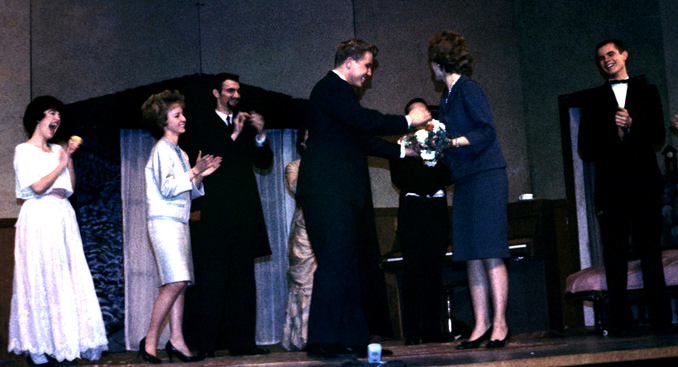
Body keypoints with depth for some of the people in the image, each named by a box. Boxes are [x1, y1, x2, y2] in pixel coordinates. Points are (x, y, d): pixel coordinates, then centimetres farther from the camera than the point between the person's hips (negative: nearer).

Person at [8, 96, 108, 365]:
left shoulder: (57, 150, 20)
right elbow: (37, 186, -9)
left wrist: (70, 157, 7)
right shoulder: (24, 150, 3)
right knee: (41, 279, -8)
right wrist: (61, 164, -4)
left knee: (66, 278, 0)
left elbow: (70, 187, 15)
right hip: (39, 216, -6)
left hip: (63, 217, 6)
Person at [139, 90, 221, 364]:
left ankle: (177, 341, 2)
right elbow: (167, 188, -16)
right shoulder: (162, 149, -6)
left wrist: (200, 176, 7)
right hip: (164, 221, -9)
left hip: (179, 222, 9)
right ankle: (150, 341, -10)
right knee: (176, 281, -16)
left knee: (178, 283, 3)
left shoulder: (180, 153, 20)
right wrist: (194, 172, -13)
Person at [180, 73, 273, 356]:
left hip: (244, 213, 6)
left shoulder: (245, 125, 19)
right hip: (215, 213, -5)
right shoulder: (203, 127, 3)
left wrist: (260, 136, -3)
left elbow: (264, 162, 14)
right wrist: (234, 136, -13)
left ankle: (241, 341, 8)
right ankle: (204, 341, -3)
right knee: (212, 277, -7)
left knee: (243, 278, 5)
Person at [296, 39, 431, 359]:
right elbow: (364, 120, -18)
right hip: (329, 191, -11)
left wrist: (403, 150, 25)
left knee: (346, 263, 8)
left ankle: (350, 338, 11)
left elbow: (362, 139, 28)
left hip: (341, 192, 11)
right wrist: (407, 121, -8)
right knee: (335, 260, -13)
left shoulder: (338, 91, 26)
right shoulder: (331, 88, -6)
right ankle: (324, 341, -11)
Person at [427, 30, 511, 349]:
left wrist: (455, 142, -25)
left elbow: (487, 130, -15)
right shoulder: (447, 96, 18)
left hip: (485, 177, -8)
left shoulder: (468, 88, -7)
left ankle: (499, 324, -4)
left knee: (490, 254, -8)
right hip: (464, 181, 8)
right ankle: (481, 324, 8)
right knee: (471, 256, 5)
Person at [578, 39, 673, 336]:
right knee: (615, 254, -2)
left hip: (644, 181, 0)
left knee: (651, 250, 1)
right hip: (611, 186, 0)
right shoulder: (594, 99, 15)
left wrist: (631, 126, -12)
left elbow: (658, 137, 5)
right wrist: (614, 132, -8)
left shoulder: (647, 93, 16)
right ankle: (619, 320, -1)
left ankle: (660, 317, 6)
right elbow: (586, 150, 7)